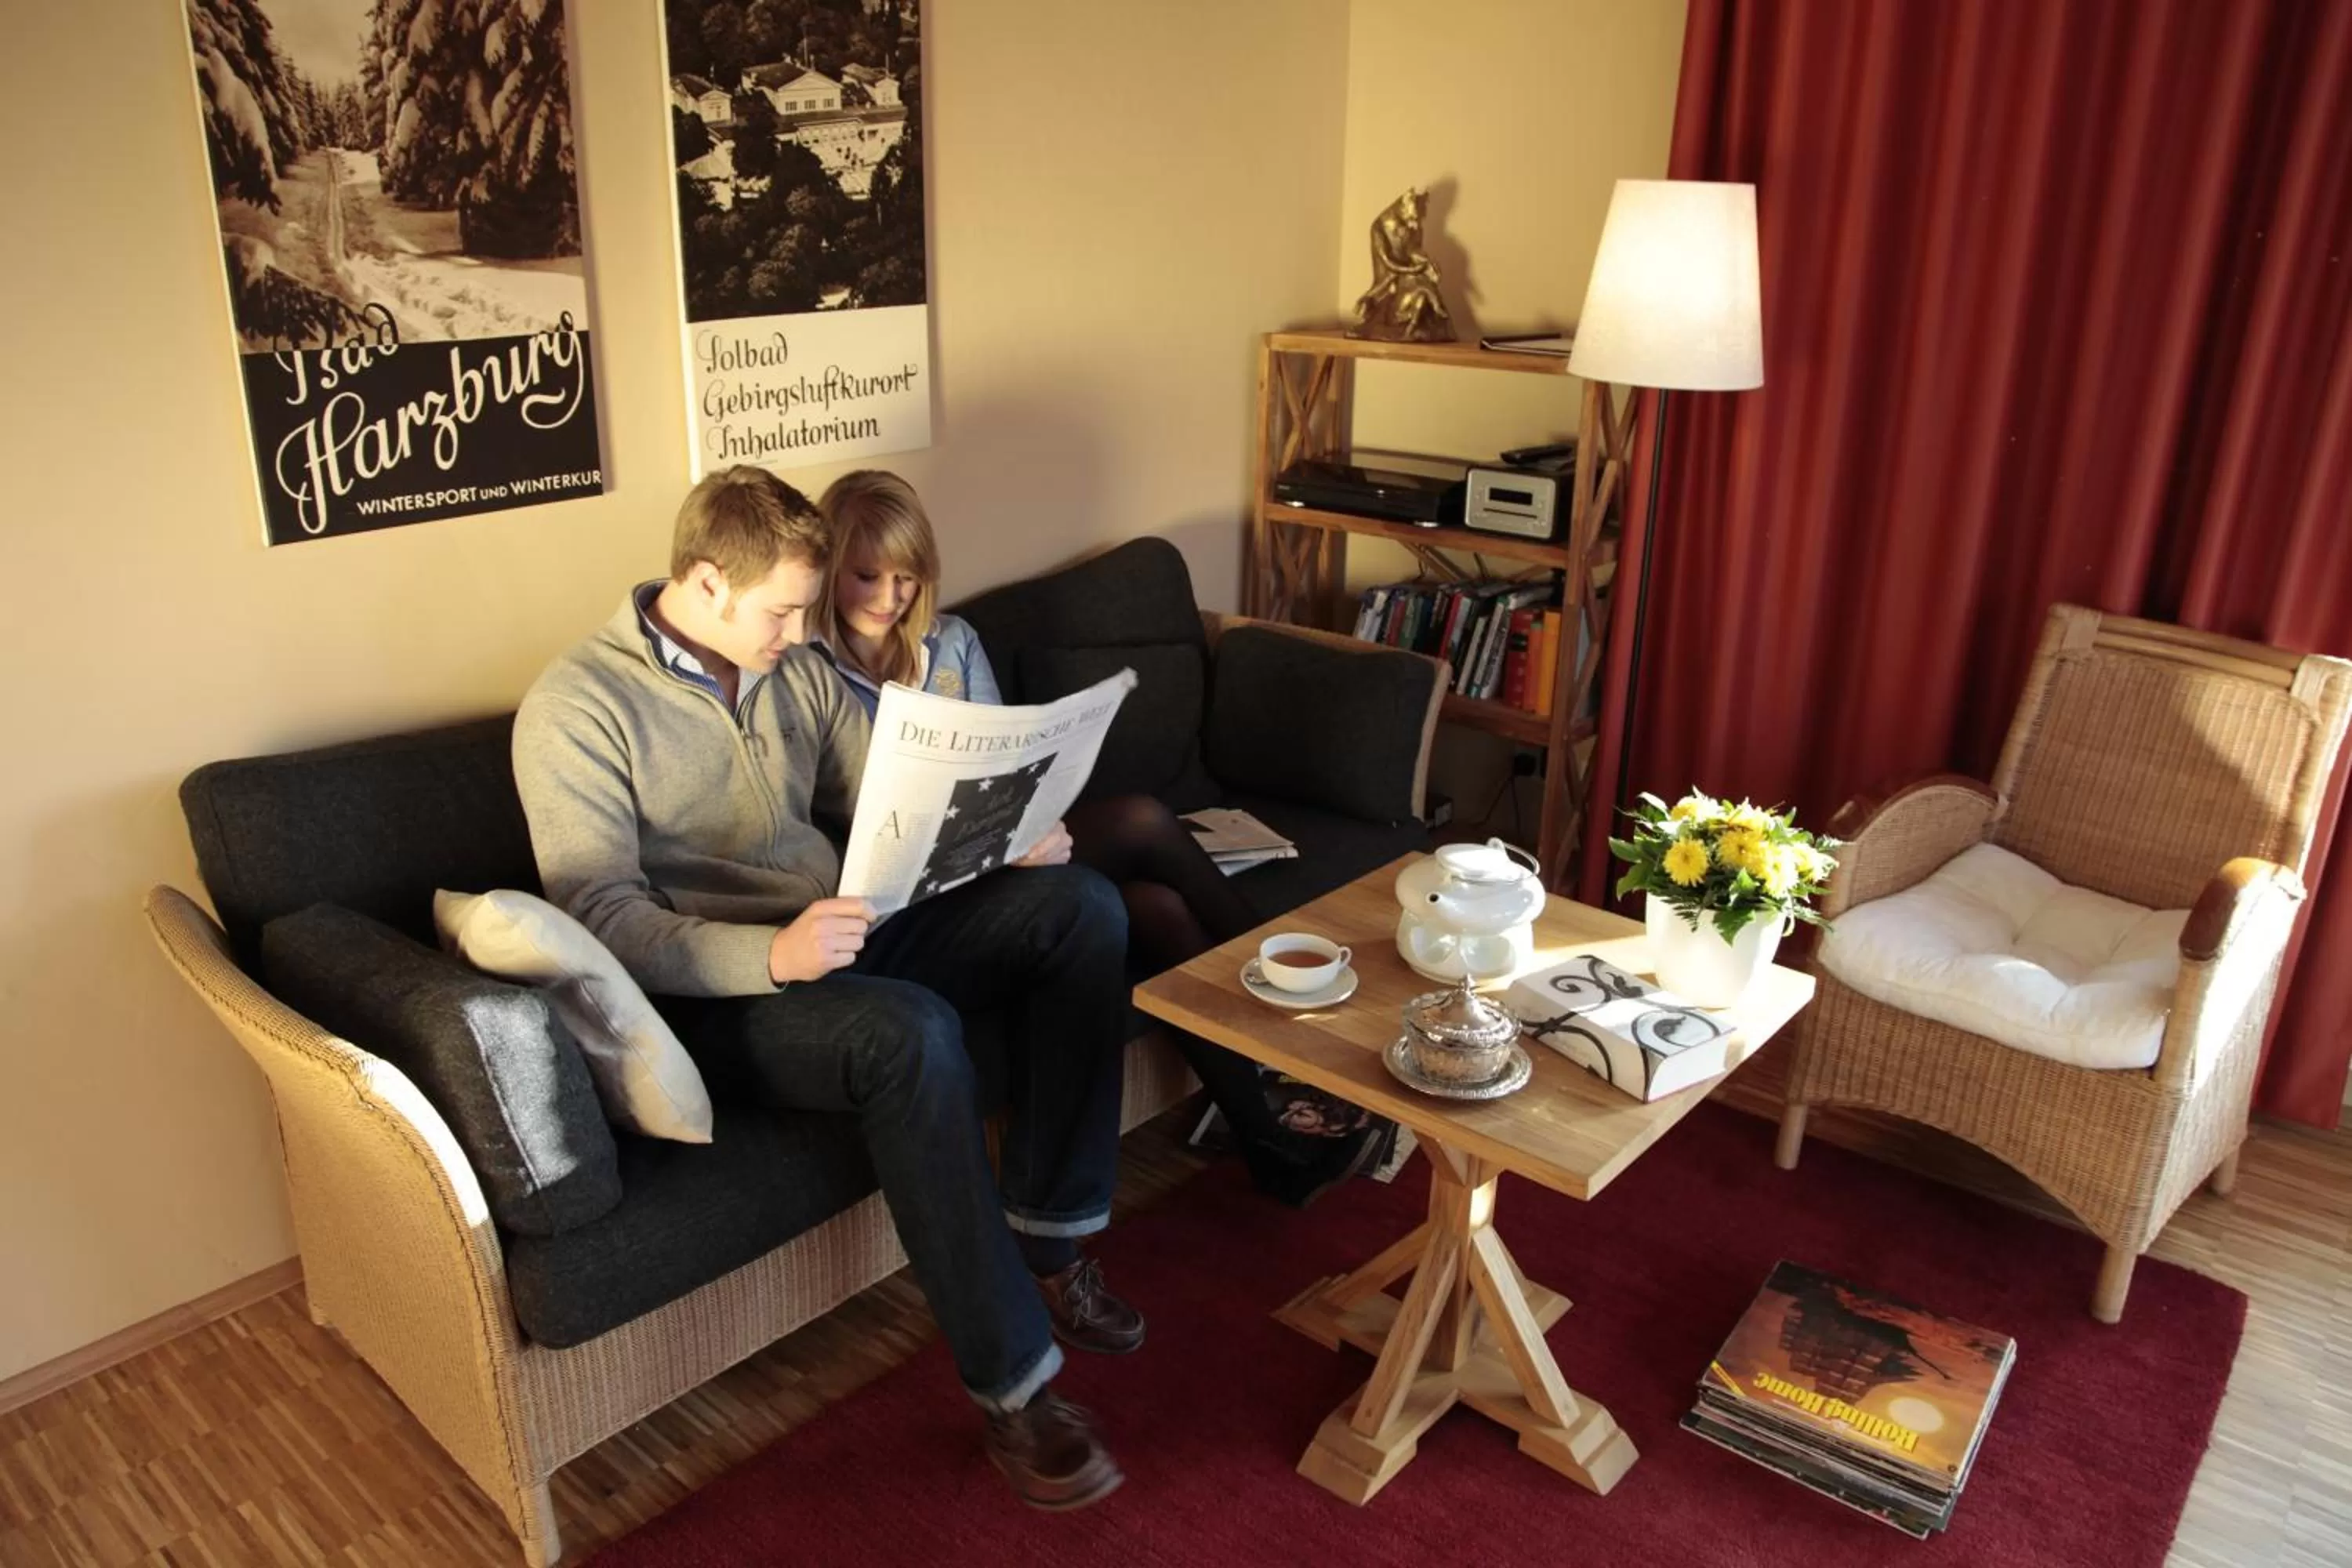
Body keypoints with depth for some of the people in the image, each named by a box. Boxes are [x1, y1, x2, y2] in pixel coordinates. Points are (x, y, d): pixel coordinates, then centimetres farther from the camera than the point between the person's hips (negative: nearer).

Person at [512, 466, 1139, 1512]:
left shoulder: (795, 670, 10)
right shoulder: (575, 708, -11)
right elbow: (601, 914, -19)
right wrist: (770, 955, -34)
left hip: (848, 934, 8)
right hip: (717, 993, -7)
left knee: (1079, 905, -7)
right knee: (909, 1030, -37)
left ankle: (1044, 1239, -3)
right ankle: (1014, 1386, -23)